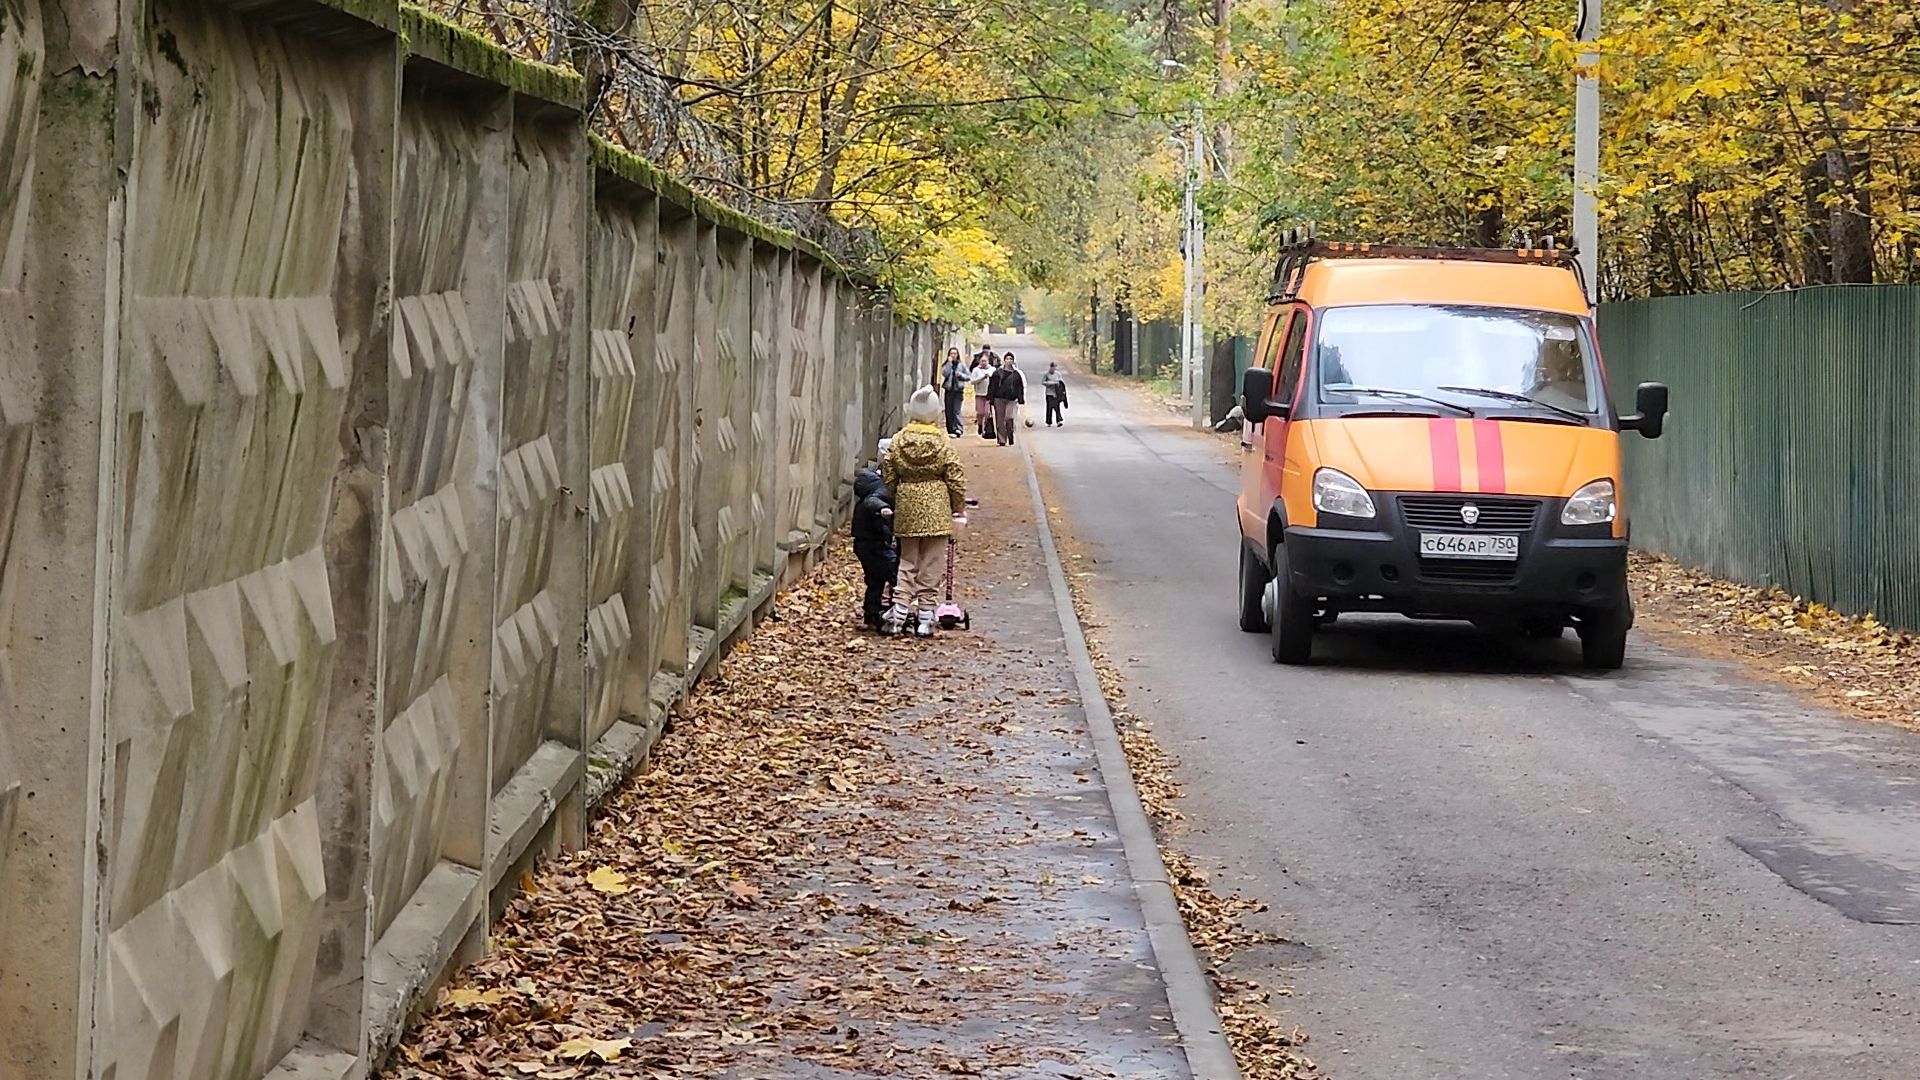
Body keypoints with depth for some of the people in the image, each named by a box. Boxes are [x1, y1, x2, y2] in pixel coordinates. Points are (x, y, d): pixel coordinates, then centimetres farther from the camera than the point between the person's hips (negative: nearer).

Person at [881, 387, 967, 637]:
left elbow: (888, 478, 1)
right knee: (931, 566, 4)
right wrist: (959, 507, 9)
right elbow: (956, 479, -5)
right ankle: (925, 618, 4)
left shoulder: (898, 442, -3)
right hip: (936, 510, -2)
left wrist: (892, 502, 17)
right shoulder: (942, 443, -7)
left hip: (907, 507, 2)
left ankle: (900, 610, 2)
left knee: (907, 562, 14)